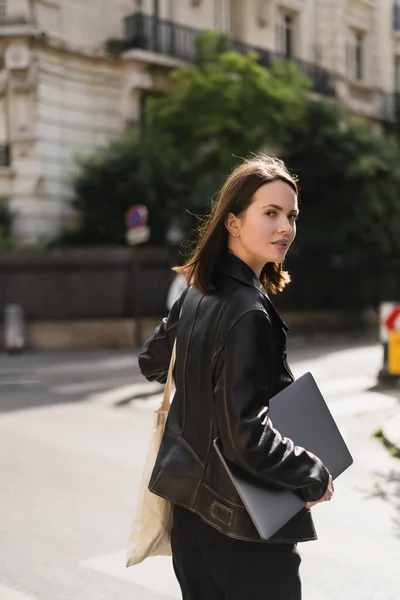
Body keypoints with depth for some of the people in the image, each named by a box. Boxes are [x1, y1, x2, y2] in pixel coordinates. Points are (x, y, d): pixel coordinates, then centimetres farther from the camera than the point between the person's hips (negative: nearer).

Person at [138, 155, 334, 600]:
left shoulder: (196, 294, 2)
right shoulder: (248, 312, -23)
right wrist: (315, 478, -14)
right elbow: (248, 435, -27)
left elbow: (151, 362, 18)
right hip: (242, 522, -8)